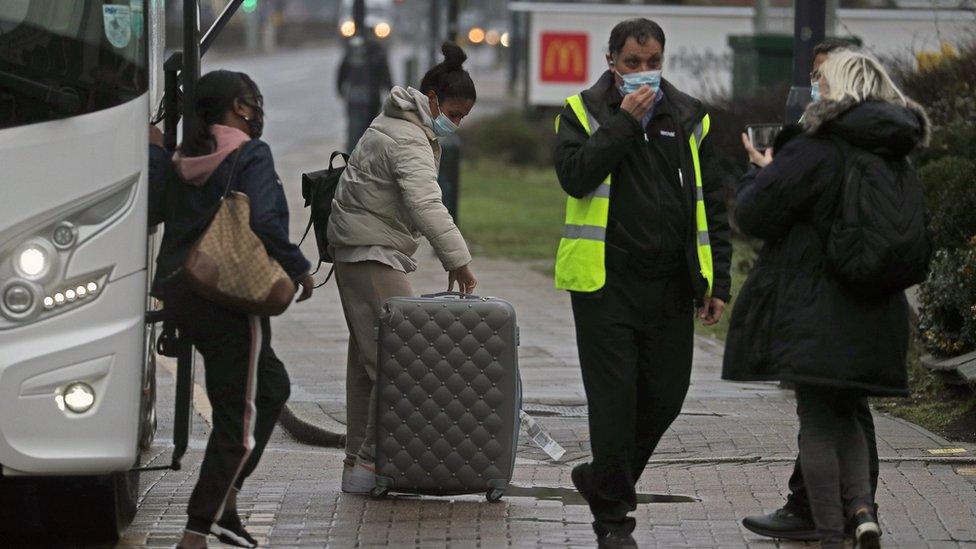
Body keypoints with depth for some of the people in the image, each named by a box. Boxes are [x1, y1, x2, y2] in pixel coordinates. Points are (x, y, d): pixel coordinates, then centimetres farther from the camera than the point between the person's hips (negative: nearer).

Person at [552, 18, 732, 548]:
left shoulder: (690, 118, 10)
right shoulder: (583, 113, 2)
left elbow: (713, 205, 11)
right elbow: (575, 176, -15)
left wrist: (718, 282, 6)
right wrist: (624, 123, -16)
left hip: (670, 286, 3)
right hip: (605, 281, -3)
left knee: (665, 396, 7)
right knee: (614, 400, -3)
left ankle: (603, 481, 30)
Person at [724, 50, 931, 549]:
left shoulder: (816, 152, -14)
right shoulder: (899, 159, 8)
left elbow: (753, 214, -11)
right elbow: (913, 237, 19)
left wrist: (762, 171, 10)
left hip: (814, 315, -6)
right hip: (876, 316, 6)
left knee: (818, 420, 2)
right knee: (849, 414, 19)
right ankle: (861, 505, -2)